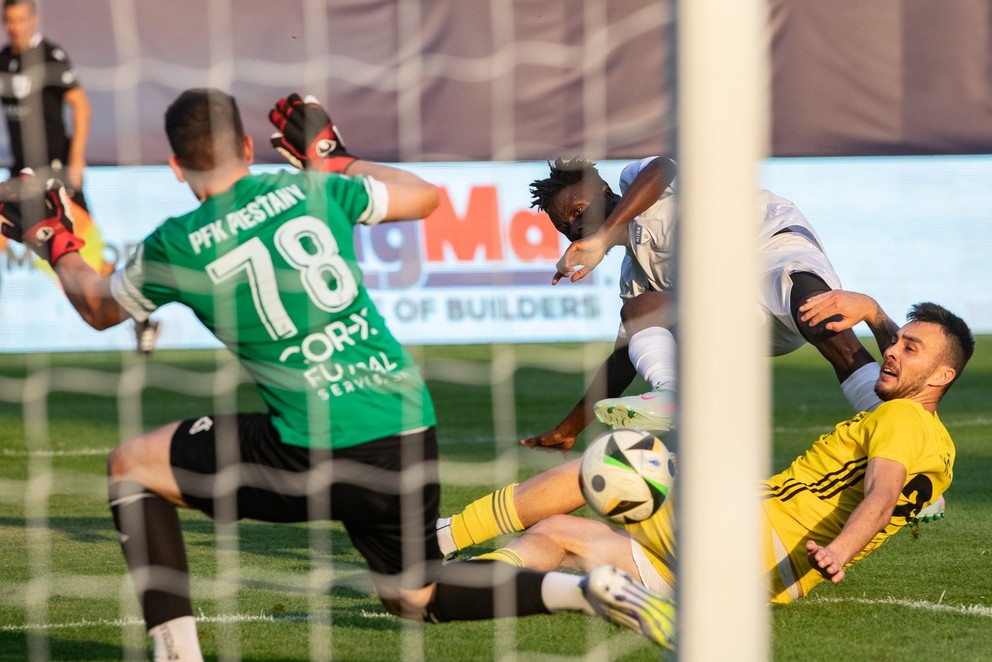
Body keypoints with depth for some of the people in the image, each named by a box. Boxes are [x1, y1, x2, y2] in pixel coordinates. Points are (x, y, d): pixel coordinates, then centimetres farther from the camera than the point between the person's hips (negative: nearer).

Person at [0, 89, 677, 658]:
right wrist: (333, 156, 37)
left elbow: (100, 308, 20)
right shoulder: (314, 191, 7)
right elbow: (424, 197, 25)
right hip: (410, 428, 5)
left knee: (132, 466, 14)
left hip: (315, 454, -5)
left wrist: (55, 243, 37)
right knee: (414, 595, 26)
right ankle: (589, 589, 3)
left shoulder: (176, 248, -1)